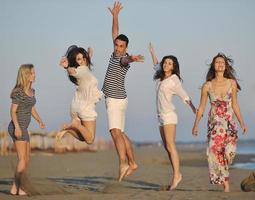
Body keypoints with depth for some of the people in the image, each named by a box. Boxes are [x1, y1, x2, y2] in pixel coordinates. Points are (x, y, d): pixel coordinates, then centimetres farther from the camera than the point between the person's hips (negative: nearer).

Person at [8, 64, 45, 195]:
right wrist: (17, 127, -25)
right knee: (22, 160, -11)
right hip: (17, 127, -9)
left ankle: (17, 187, 14)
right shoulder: (18, 92, -11)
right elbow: (13, 111, -14)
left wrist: (39, 121, 4)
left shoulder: (31, 91, 12)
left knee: (26, 160, 9)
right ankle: (15, 188, -5)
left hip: (24, 128, 9)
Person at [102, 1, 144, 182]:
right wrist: (115, 15, 25)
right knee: (120, 133, 14)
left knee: (116, 132, -21)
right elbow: (115, 33, 22)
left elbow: (126, 60, -42)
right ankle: (132, 163, 18)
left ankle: (123, 164, -29)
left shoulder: (124, 58, -16)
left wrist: (132, 58, -64)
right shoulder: (116, 53, 8)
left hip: (116, 100, -10)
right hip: (114, 100, 10)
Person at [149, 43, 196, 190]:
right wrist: (152, 52, 42)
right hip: (161, 116, 8)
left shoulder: (174, 79, -6)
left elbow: (184, 95, -11)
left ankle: (177, 175, -20)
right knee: (167, 147, 4)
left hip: (169, 115, -8)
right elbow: (156, 65, 35)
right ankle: (177, 174, 4)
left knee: (170, 146, -16)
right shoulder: (162, 77, 13)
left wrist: (194, 109, -21)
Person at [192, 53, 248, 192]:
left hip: (230, 122, 1)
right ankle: (225, 182, -1)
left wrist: (242, 123, 8)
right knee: (215, 150, -12)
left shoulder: (232, 83, 4)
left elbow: (235, 105, 11)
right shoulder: (207, 85, 1)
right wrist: (196, 125, 5)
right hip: (214, 123, 0)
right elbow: (201, 107, 7)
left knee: (229, 152, -14)